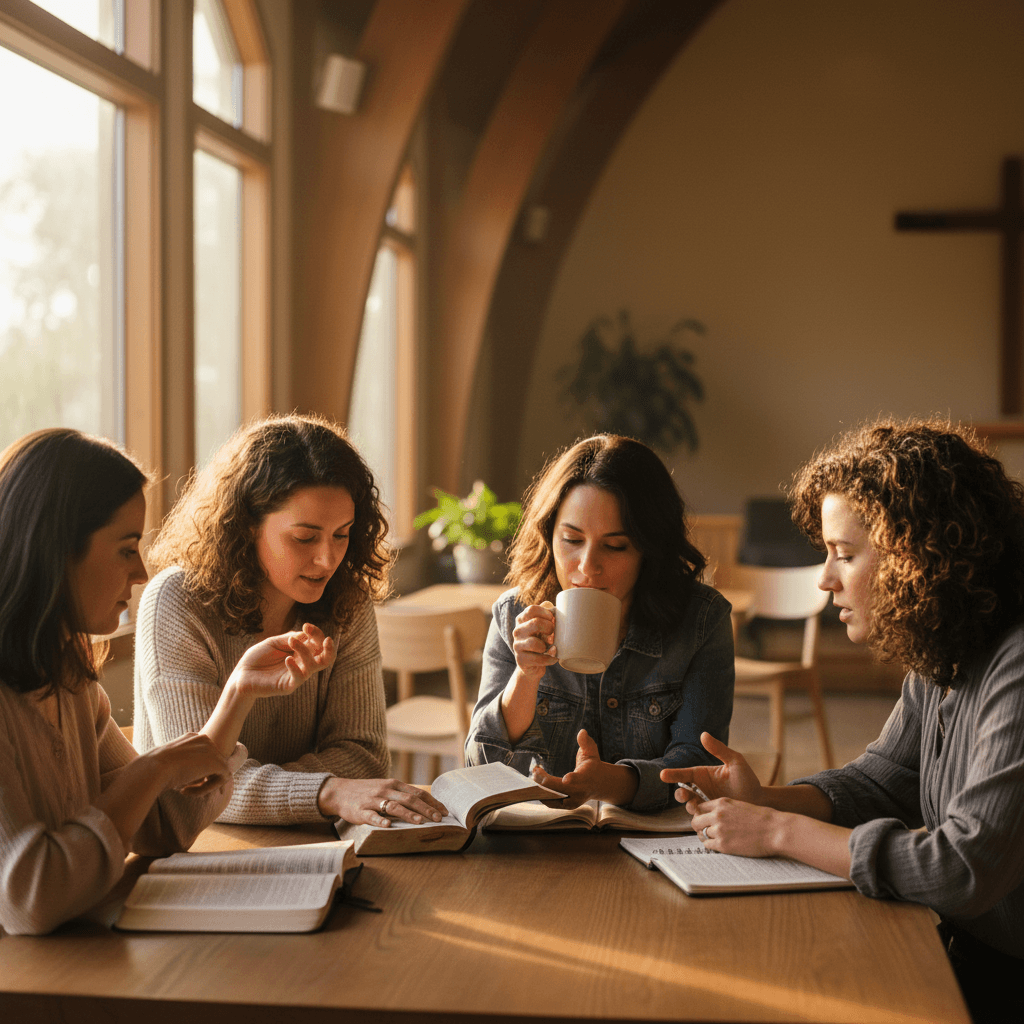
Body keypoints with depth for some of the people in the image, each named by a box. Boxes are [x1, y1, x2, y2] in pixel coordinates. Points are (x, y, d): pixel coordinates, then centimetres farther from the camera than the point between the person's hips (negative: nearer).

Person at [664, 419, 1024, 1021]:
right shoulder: (940, 663, 5)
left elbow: (967, 868, -31)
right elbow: (880, 780, 16)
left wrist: (780, 832, -21)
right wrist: (764, 802, -4)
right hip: (962, 949, 8)